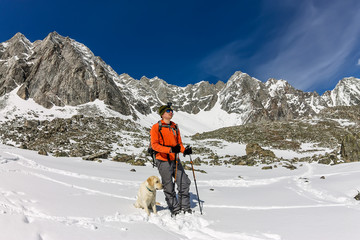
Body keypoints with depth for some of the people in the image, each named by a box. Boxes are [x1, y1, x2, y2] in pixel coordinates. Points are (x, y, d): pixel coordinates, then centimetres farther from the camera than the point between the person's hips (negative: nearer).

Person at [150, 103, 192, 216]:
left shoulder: (175, 127, 13)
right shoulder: (156, 127, -5)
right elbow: (154, 145, -13)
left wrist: (184, 150, -4)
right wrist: (170, 149, -26)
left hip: (175, 160, 5)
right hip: (163, 161, -5)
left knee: (185, 182, 4)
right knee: (169, 187, 2)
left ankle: (185, 207, 20)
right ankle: (175, 209, 19)